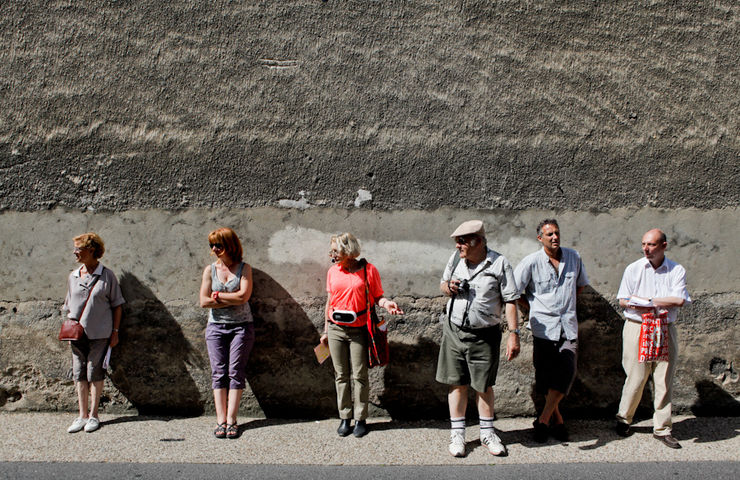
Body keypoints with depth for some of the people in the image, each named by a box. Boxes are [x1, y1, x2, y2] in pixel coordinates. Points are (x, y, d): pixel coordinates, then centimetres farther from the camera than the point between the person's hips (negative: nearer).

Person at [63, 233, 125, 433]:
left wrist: (115, 331, -2)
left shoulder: (107, 276, -2)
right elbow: (69, 307, 18)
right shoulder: (73, 277, 10)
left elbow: (117, 305, 1)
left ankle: (93, 415, 9)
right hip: (77, 334, 4)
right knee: (79, 373, 5)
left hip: (99, 334, -4)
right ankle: (82, 415, 12)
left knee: (95, 372, -1)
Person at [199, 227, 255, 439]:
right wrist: (232, 300, -9)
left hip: (241, 326, -2)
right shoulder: (210, 269, 7)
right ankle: (221, 420, -1)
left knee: (236, 372, -4)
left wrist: (217, 295, -6)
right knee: (218, 372, -2)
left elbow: (243, 295, -13)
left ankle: (231, 420, -3)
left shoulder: (244, 268, 1)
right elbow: (204, 301, -3)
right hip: (216, 326, 2)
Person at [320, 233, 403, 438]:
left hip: (359, 330, -3)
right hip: (336, 329, 3)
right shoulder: (333, 271, 6)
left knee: (359, 376, 1)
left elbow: (377, 296, 1)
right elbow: (330, 301, 13)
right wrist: (326, 330, 15)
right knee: (341, 375, 8)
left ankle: (360, 419, 12)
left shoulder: (368, 270, -5)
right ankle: (344, 418, 17)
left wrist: (386, 303, -21)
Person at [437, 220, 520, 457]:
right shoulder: (455, 259, 4)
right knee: (457, 383, 7)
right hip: (454, 330, 3)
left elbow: (510, 301, -8)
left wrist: (513, 334, -13)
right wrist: (448, 287, -6)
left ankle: (487, 433, 25)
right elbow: (442, 284, 18)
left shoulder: (499, 263, -9)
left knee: (484, 385, 8)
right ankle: (457, 433, 19)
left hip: (484, 335, -3)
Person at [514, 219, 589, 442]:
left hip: (568, 326, 2)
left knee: (566, 372, -12)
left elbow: (581, 284, 25)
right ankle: (557, 419, 23)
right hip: (544, 327, -2)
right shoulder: (531, 262, -5)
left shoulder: (573, 257, 7)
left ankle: (544, 419, -3)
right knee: (546, 375, 4)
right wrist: (531, 309, 3)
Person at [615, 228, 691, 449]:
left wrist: (646, 300, -10)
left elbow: (679, 300, -10)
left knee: (665, 380, 2)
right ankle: (623, 419, 20)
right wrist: (660, 305, -13)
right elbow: (623, 301, -1)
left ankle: (662, 428, 12)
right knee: (636, 377, 0)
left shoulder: (677, 271, 3)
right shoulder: (633, 269, 3)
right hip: (637, 329, -1)